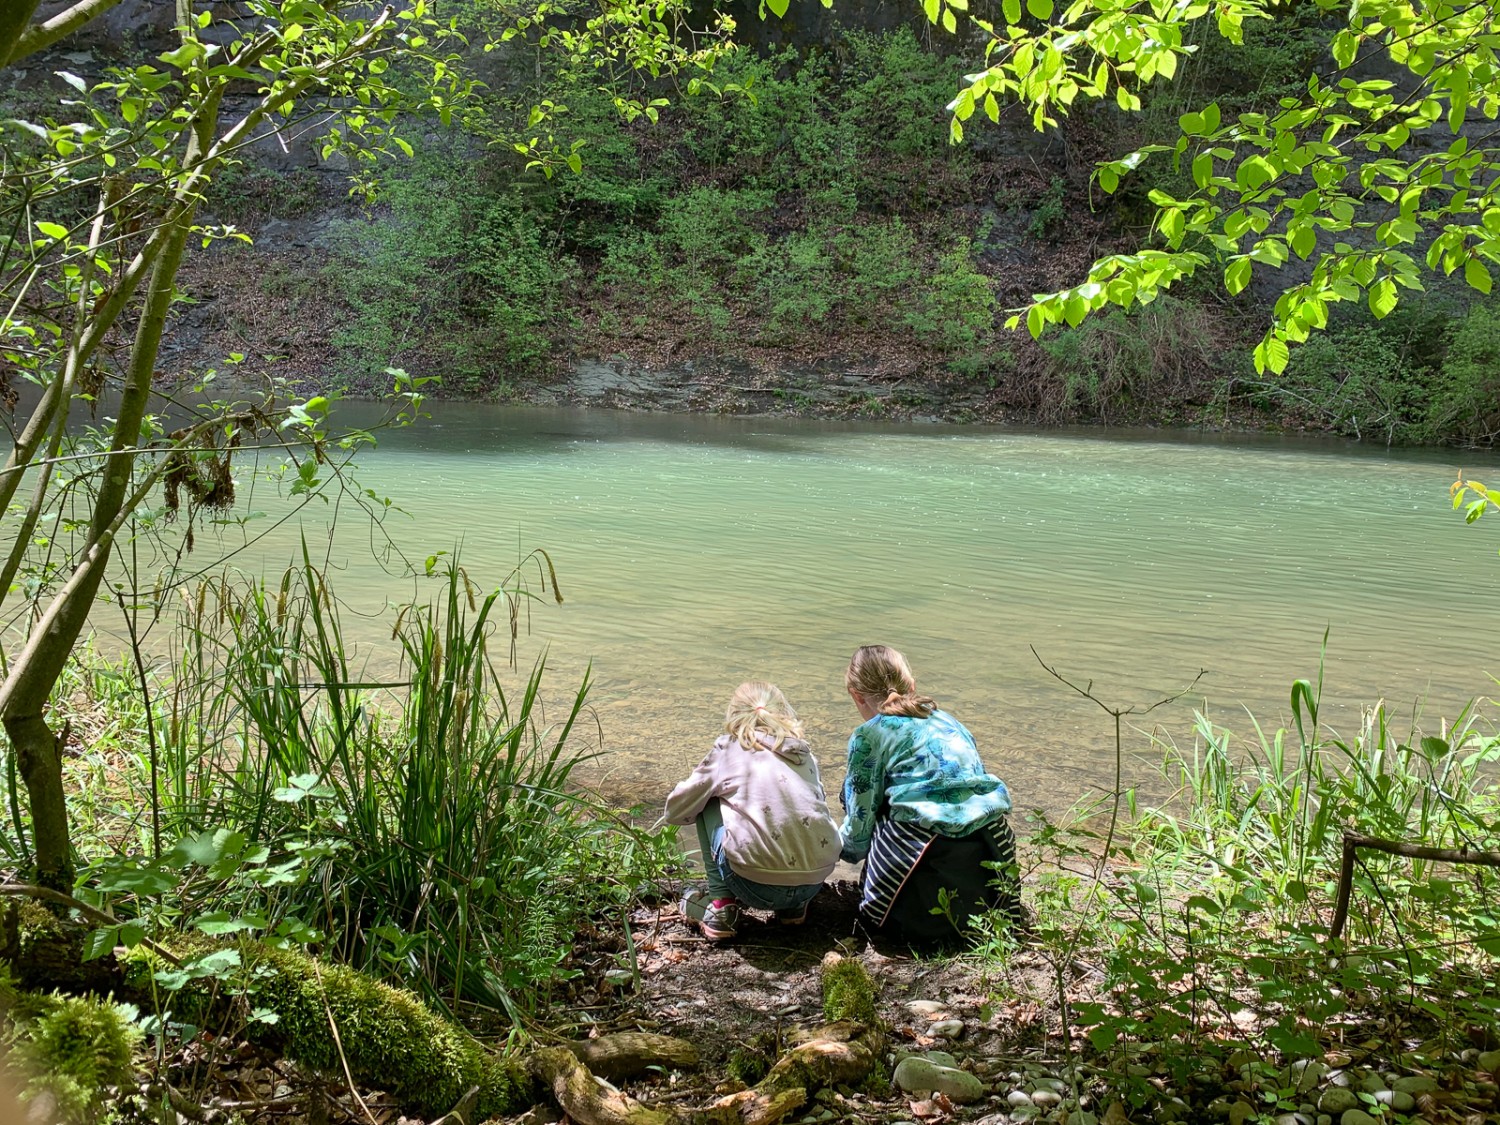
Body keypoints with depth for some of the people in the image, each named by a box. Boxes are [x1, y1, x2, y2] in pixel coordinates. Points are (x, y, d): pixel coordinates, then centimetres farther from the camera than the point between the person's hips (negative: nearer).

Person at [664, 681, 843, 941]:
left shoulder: (728, 748, 9)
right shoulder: (803, 751, 18)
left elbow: (676, 810, 14)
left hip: (756, 886, -4)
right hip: (814, 882, 4)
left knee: (709, 804, 19)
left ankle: (720, 907, 12)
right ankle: (793, 906, 18)